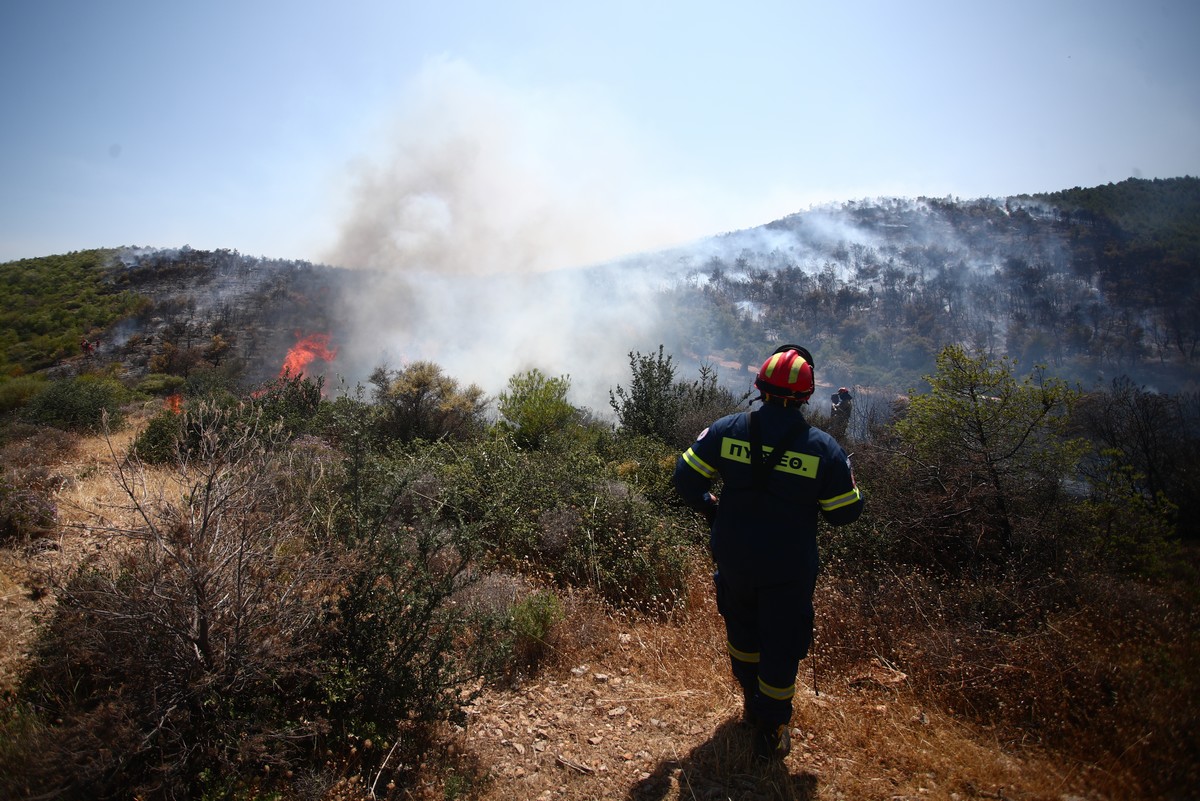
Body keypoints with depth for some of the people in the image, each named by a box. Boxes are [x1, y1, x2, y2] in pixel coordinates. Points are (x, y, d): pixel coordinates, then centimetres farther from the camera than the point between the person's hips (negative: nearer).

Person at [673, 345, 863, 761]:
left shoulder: (726, 429, -12)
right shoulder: (823, 447, -16)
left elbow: (685, 475, -6)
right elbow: (845, 511, -7)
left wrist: (709, 507, 12)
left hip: (733, 558, 3)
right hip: (789, 570, -2)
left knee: (742, 629, 27)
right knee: (782, 647, 15)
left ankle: (752, 703, 47)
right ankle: (770, 733, 29)